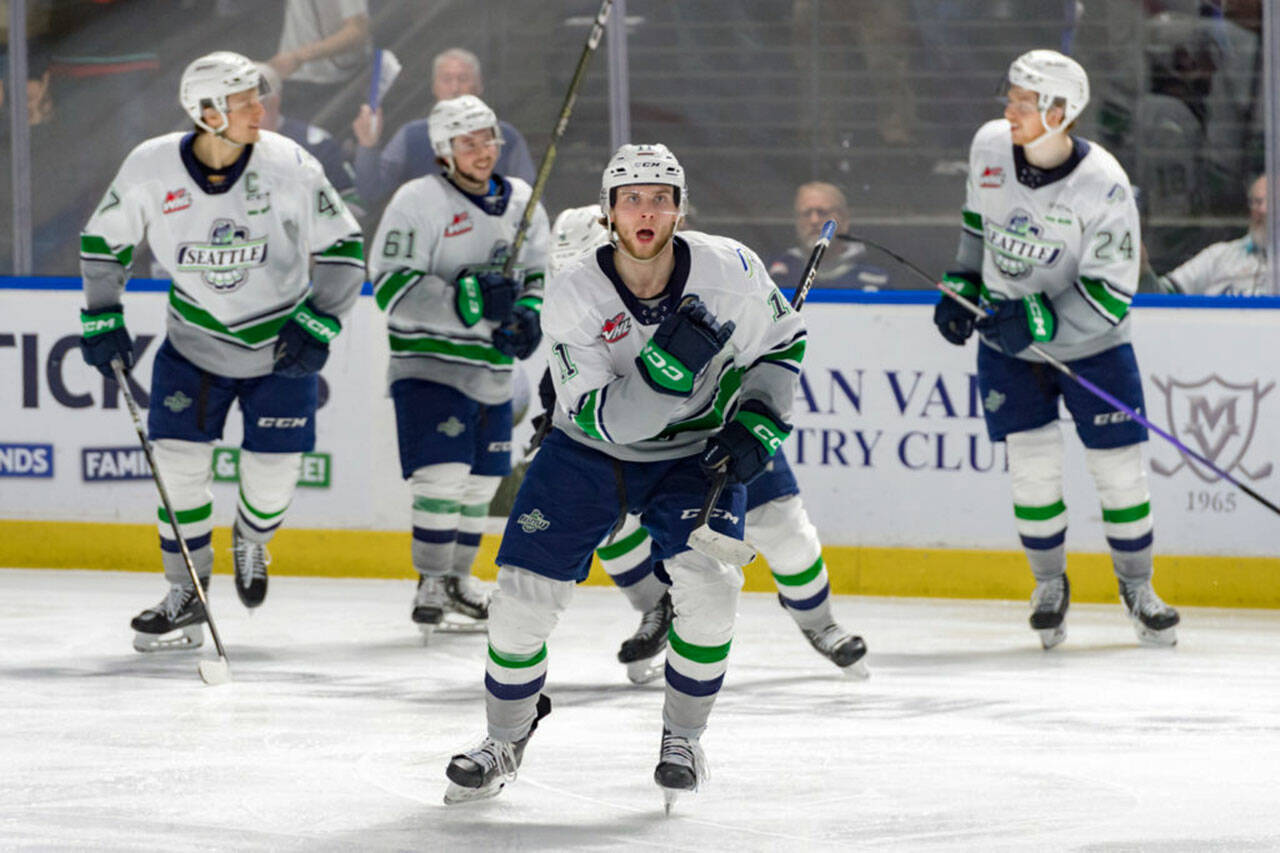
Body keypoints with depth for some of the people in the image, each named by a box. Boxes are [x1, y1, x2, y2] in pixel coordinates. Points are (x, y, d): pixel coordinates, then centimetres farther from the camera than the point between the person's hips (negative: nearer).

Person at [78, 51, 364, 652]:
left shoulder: (288, 166, -18)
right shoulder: (151, 168, -16)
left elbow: (342, 247, -8)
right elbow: (103, 241, 2)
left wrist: (318, 325, -15)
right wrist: (102, 321, -2)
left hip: (281, 346, -1)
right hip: (195, 342, 1)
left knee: (273, 468, -2)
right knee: (178, 457, -6)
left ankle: (251, 542, 34)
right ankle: (186, 596, 9)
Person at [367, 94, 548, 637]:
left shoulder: (520, 202, 7)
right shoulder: (419, 202, -13)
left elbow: (540, 276, 17)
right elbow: (393, 289, -19)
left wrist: (528, 316, -5)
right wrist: (468, 300, -30)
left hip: (492, 369, 7)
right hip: (429, 364, -6)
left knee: (481, 481, 13)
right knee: (443, 472, -17)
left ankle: (457, 580, 29)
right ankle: (431, 585, -6)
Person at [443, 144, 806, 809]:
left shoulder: (729, 269, -18)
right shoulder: (573, 297, -22)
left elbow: (781, 344, 1)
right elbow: (601, 417, -27)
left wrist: (757, 423, -13)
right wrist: (665, 368, -42)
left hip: (694, 453, 0)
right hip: (590, 455, 0)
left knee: (708, 583, -22)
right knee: (523, 594, -6)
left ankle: (682, 736, 1)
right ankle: (505, 740, 18)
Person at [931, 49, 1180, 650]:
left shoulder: (1103, 187, -25)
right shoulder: (990, 146, -10)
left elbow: (1110, 295, -23)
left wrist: (1042, 319, -33)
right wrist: (961, 284, 7)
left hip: (1089, 341, -3)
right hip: (1007, 337, 3)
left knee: (1118, 466, 2)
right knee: (1033, 466, -1)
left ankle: (1137, 586, 23)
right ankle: (1049, 585, 21)